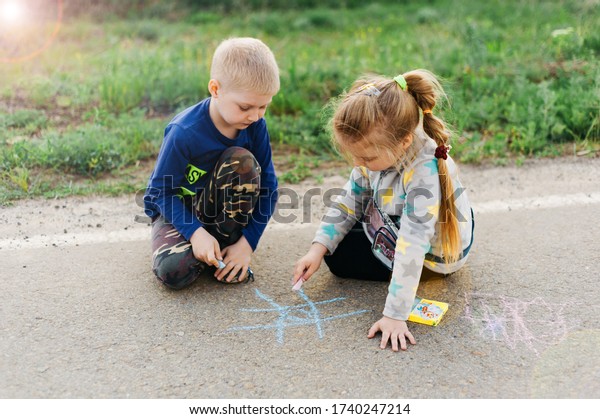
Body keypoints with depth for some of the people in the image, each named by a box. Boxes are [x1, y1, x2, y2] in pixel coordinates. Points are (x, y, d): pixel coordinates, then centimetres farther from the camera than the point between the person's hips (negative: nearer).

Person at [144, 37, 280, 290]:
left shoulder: (255, 126, -16)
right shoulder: (183, 132, -29)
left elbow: (268, 186, -11)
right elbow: (163, 191, -19)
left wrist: (248, 242, -18)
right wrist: (195, 232, -33)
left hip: (218, 204, 4)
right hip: (175, 206, -3)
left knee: (242, 160, -27)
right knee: (174, 271, -30)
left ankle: (227, 241, -10)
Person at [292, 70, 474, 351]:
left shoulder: (426, 173, -40)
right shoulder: (377, 153, -18)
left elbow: (412, 247, -41)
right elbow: (349, 201, -5)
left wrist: (394, 315, -39)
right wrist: (318, 248, -13)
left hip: (434, 254, -7)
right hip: (393, 224, 7)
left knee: (340, 256, -8)